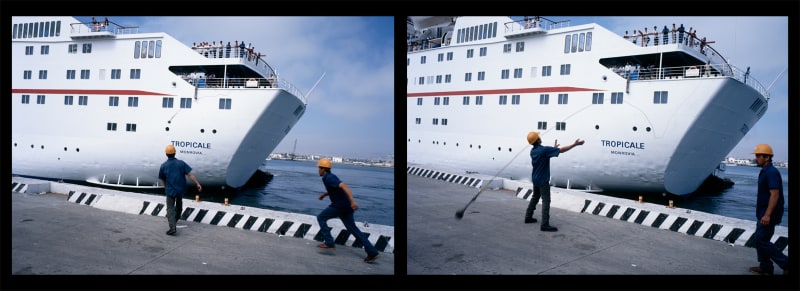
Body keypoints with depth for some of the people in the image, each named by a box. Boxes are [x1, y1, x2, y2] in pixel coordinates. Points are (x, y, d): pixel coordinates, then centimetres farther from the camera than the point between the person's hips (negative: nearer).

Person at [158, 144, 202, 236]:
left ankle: (172, 228, -18)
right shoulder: (181, 163, -5)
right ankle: (175, 218, 47)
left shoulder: (163, 166, -5)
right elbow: (190, 174, -12)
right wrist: (198, 184, -11)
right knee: (179, 204, 27)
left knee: (170, 208, -1)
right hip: (181, 189, 2)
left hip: (170, 190, -2)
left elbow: (163, 180, 7)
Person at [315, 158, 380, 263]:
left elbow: (343, 186, -29)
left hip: (339, 206, -9)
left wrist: (352, 201, -38)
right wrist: (324, 194, 31)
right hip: (346, 206, 9)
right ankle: (372, 252, 2)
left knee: (321, 217, 8)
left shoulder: (328, 178, -14)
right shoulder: (330, 176, 17)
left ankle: (329, 243, 6)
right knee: (353, 228, 7)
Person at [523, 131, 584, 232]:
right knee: (546, 201, -6)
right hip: (543, 180, -8)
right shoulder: (545, 149, -21)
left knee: (535, 197, 22)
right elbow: (561, 150, -17)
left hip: (535, 179, 8)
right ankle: (545, 225, -10)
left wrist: (554, 147, 31)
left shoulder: (533, 151, 4)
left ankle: (528, 217, 28)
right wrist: (575, 144, -9)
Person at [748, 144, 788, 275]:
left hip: (768, 214, -10)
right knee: (759, 239, 13)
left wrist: (767, 215, -29)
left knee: (762, 240, -7)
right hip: (763, 212, 10)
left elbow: (775, 194, -25)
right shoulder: (765, 171, 13)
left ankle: (786, 264, 3)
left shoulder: (772, 172, -18)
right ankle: (765, 268, 20)